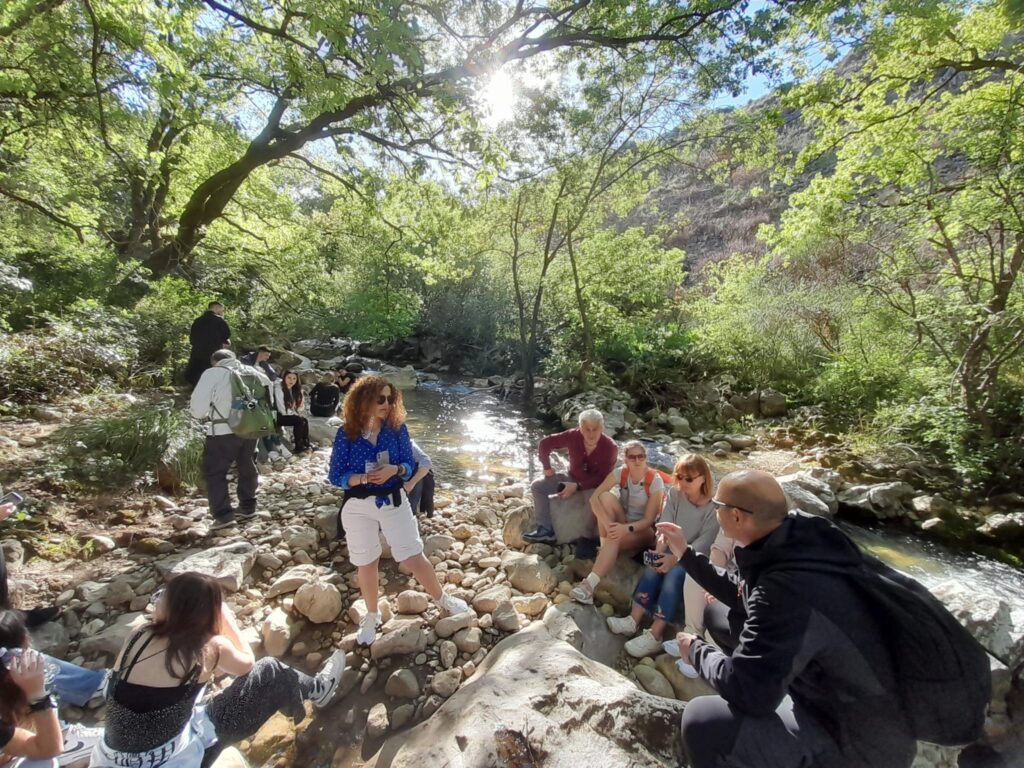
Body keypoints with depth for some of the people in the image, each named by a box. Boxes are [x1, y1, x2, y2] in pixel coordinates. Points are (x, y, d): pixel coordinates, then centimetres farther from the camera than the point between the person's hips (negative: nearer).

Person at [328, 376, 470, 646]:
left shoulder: (398, 428, -8)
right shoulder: (347, 434, -10)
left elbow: (409, 466, -1)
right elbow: (335, 476, -7)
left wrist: (395, 470, -23)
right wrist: (363, 478, -24)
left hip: (394, 502, 0)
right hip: (358, 507, 0)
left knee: (414, 557, 4)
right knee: (366, 563, 15)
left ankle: (442, 600, 28)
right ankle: (372, 616, 38)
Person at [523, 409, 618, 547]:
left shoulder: (610, 447, -25)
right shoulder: (573, 436, -19)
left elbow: (602, 478, -25)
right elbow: (545, 443, -6)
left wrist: (577, 486, -32)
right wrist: (547, 468, -5)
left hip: (595, 484, -4)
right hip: (572, 478, 4)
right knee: (537, 485, -8)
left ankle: (587, 538, -16)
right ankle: (546, 530, -8)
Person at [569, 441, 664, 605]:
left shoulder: (655, 481, -19)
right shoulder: (620, 473, -11)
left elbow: (649, 519, -18)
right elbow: (594, 498, -20)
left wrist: (627, 528, -36)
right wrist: (608, 524, -35)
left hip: (644, 530, -4)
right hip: (621, 523, 4)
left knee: (615, 539, -36)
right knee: (606, 497, -26)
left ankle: (589, 585, -37)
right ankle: (604, 548, -17)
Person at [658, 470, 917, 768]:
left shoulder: (787, 589, -35)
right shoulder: (794, 544, -6)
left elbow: (746, 691, -30)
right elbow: (742, 595, 12)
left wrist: (696, 650, -12)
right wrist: (686, 553, 12)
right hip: (841, 704, 9)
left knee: (703, 721, -23)